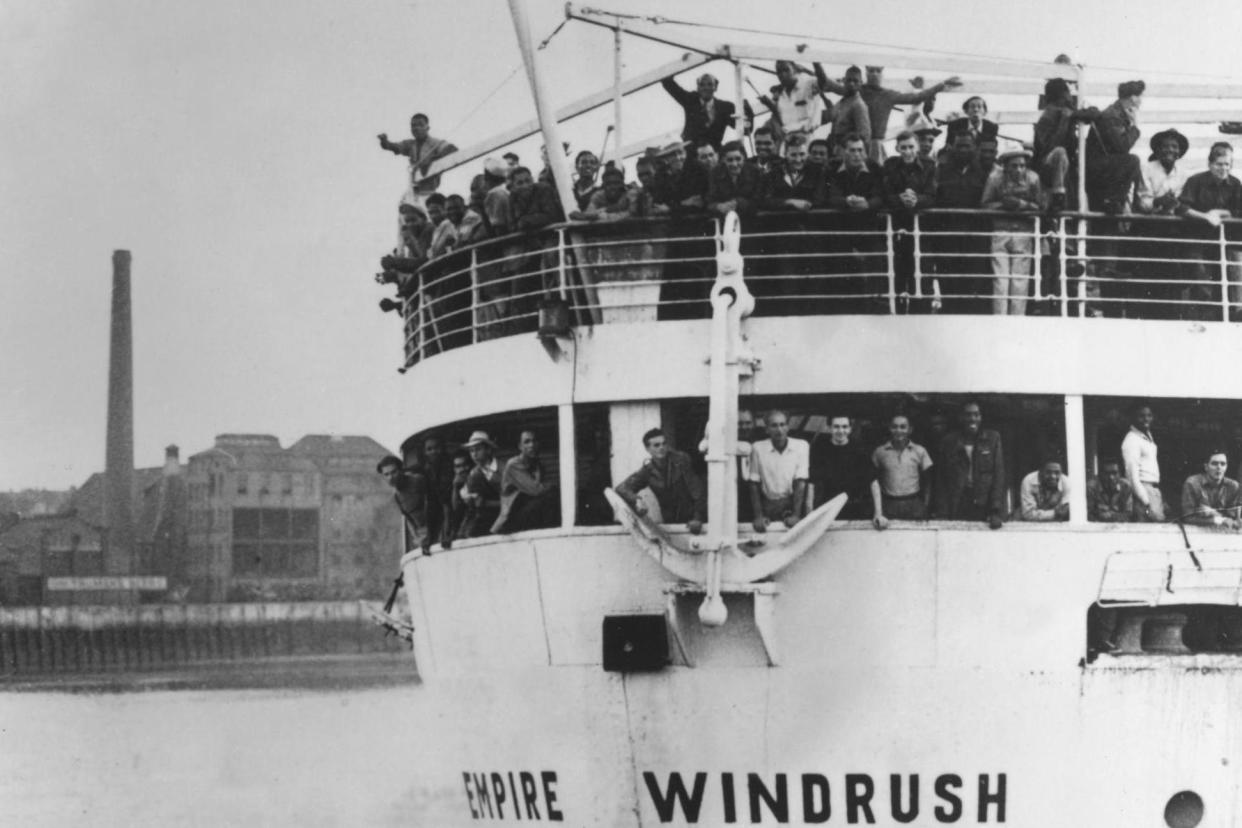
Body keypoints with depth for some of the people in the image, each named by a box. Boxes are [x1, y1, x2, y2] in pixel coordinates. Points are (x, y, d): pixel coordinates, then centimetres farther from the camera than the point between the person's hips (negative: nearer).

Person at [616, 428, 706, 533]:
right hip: (669, 522, 3)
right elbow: (622, 488, -8)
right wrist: (636, 501, -30)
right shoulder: (648, 471, 0)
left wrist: (698, 518, -22)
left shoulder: (681, 460, -8)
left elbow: (697, 490, -11)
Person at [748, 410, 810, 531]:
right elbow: (754, 485, 2)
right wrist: (758, 516, -6)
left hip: (793, 503, 0)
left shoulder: (801, 446, -1)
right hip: (768, 506, 0)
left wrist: (795, 516, -14)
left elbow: (800, 483, -6)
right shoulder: (758, 448, 0)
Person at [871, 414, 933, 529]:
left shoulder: (920, 451, 5)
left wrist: (924, 507, 3)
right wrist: (878, 514, -2)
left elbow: (927, 482, 10)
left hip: (914, 506, 0)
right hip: (888, 506, 0)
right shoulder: (879, 453, 5)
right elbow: (875, 483, 5)